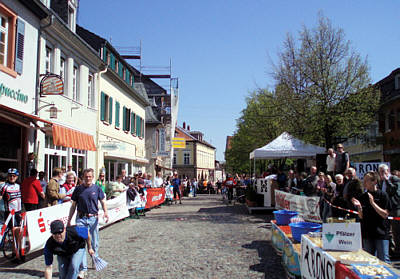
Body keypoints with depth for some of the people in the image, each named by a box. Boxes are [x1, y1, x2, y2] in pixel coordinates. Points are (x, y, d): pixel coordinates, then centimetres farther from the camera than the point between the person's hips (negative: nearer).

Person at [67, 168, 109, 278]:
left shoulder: (97, 188, 2)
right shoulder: (78, 189, 4)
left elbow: (103, 202, 4)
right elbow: (73, 205, 9)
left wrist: (106, 212, -15)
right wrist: (69, 220, 9)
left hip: (93, 218, 0)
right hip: (81, 219, 0)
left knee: (94, 243, 11)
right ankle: (83, 268, 1)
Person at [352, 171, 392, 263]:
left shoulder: (383, 195, -7)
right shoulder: (363, 197, 5)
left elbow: (385, 215, -12)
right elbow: (361, 217, 7)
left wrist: (373, 203, -19)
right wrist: (359, 207, -11)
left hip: (381, 234, -4)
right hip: (367, 233, 5)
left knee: (383, 260, 0)